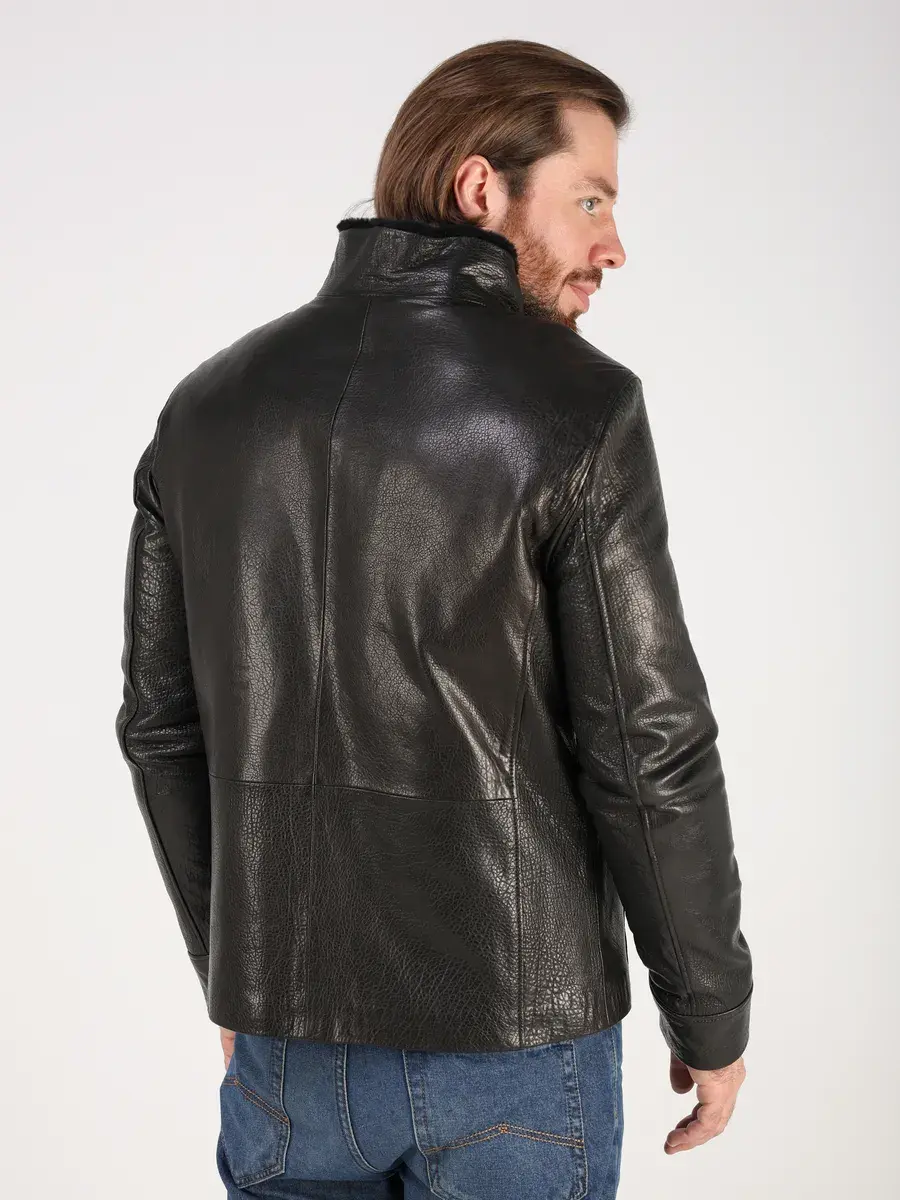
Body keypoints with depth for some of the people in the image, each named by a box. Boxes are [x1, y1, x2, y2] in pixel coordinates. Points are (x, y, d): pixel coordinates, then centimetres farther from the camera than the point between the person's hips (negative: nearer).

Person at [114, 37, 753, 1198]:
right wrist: (712, 1015, -1)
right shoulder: (575, 405, -15)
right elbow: (648, 749, -15)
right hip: (513, 1039, -4)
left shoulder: (208, 405, 1)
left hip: (288, 1029, 4)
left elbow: (164, 726, 6)